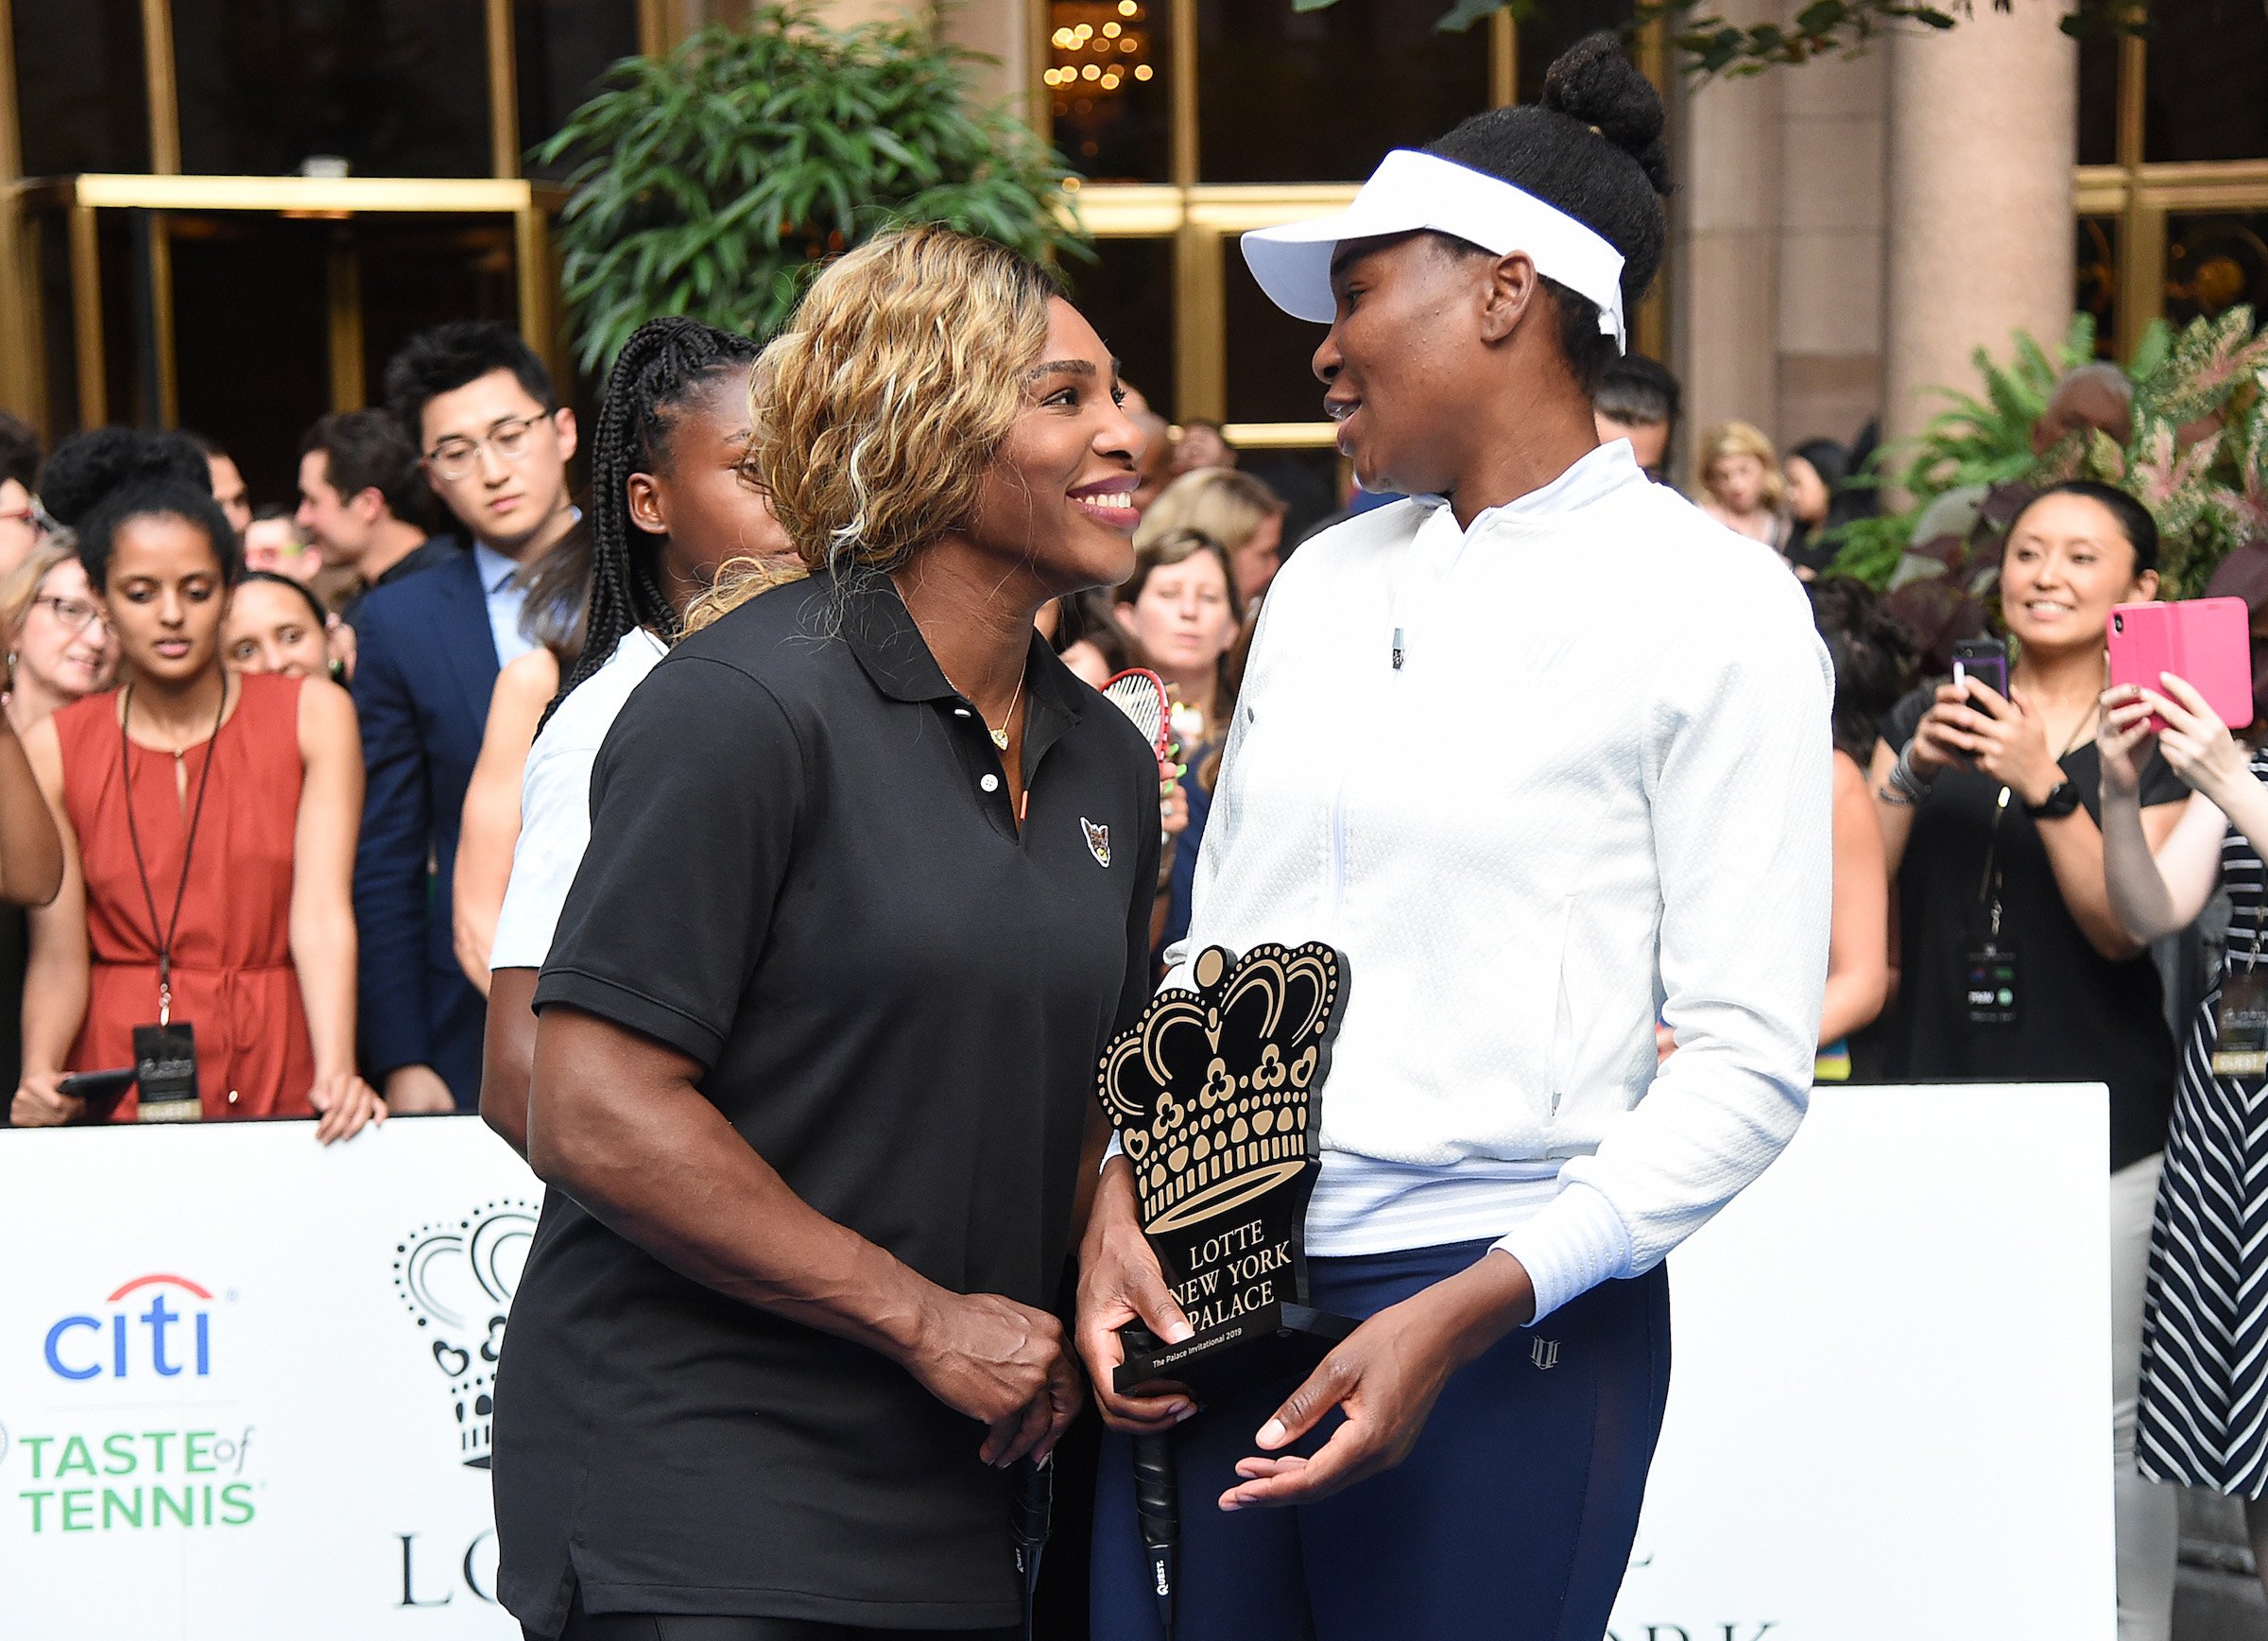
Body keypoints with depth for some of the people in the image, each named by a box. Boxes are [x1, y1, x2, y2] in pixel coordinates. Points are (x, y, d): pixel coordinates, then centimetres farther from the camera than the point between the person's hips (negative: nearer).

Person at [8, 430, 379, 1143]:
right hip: (115, 1087, 1)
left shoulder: (312, 715, 3)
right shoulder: (54, 749, 6)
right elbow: (59, 956, 1)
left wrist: (336, 1076, -22)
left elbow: (321, 916, -7)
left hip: (280, 1080, 0)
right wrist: (39, 1075, -19)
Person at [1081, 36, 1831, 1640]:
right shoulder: (1327, 579, 14)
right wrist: (1121, 1200, -1)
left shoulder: (1708, 604, -4)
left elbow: (1749, 1060, -9)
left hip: (1502, 1327, -5)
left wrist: (1463, 1317, -17)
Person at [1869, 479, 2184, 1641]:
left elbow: (2122, 924, -8)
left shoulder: (2153, 745, 5)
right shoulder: (1930, 717, 12)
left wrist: (2044, 786, -19)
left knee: (2107, 1409, -3)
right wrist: (1912, 774, -11)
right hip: (1939, 1102, 2)